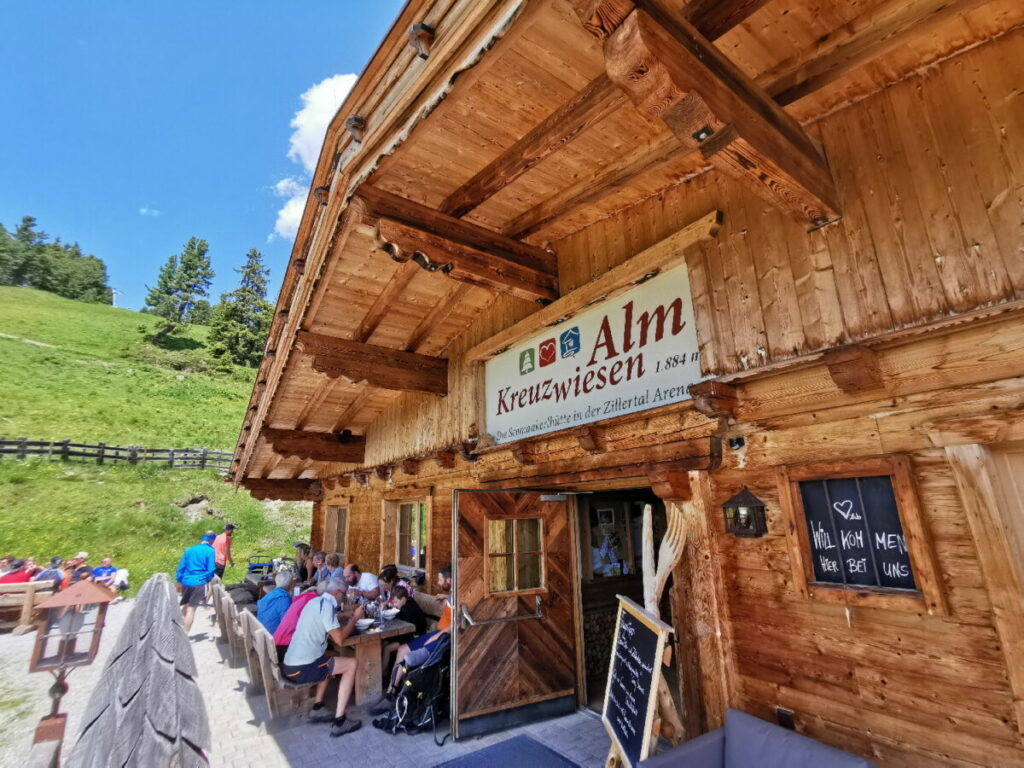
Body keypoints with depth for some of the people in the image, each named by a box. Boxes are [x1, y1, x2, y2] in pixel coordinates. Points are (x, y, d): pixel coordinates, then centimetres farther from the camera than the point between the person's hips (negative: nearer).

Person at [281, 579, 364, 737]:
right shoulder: (327, 605, -14)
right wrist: (355, 618, -4)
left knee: (329, 662, 30)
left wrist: (350, 617, 22)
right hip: (301, 669, -9)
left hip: (289, 664, 9)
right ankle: (339, 722, -1)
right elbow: (339, 638, -17)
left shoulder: (315, 602, 13)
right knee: (351, 664, -2)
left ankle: (317, 709, 24)